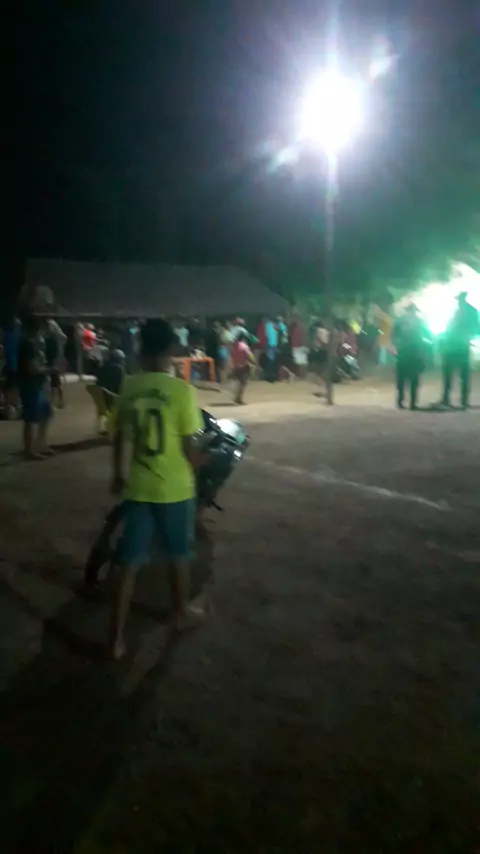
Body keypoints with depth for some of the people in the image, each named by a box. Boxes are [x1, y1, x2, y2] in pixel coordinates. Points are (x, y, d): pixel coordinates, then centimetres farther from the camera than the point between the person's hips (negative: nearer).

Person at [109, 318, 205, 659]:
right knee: (179, 554, 19)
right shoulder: (181, 390, -15)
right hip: (175, 487, -3)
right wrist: (193, 474, 8)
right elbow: (188, 443, -11)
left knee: (130, 561, 10)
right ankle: (182, 612, 39)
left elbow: (120, 436, 6)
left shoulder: (129, 387, -2)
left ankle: (117, 636, 12)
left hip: (137, 486, 3)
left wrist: (119, 472, 21)